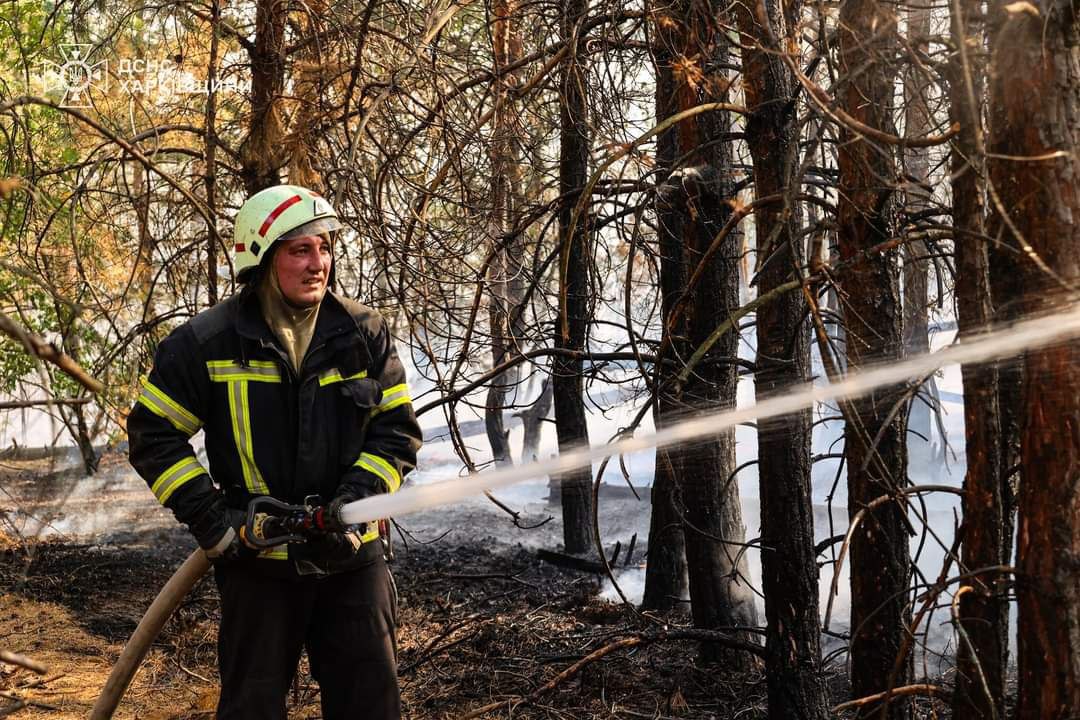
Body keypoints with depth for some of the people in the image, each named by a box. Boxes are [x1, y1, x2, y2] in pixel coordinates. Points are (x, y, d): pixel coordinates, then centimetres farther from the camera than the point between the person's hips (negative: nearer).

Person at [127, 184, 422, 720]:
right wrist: (208, 518, -9)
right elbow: (153, 435, -1)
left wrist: (355, 500, -14)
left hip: (352, 556, 2)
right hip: (257, 561, -1)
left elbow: (398, 430, 1)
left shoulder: (364, 334, -2)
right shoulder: (206, 343, -8)